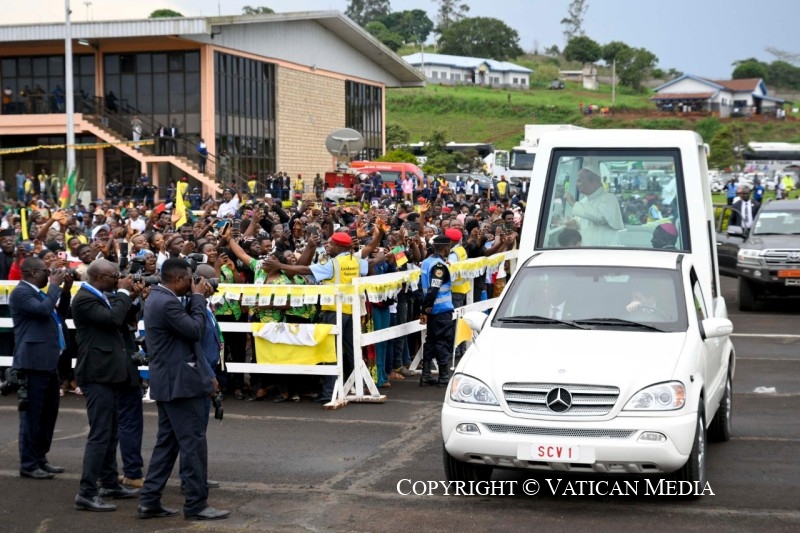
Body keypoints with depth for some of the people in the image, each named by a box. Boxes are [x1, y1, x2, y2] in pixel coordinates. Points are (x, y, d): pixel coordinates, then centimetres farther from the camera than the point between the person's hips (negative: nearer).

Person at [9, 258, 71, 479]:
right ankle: (28, 465, 1)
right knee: (32, 414, -5)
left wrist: (65, 291, 11)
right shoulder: (21, 292, -11)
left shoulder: (39, 292, 18)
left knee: (48, 413, 14)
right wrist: (55, 286, -13)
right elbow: (43, 310, -25)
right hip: (34, 362, -10)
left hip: (48, 361, 10)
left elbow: (59, 314, 24)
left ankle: (40, 458, 23)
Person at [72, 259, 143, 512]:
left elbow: (120, 318, 21)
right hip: (97, 373, -10)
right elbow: (113, 318, -25)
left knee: (111, 432, 17)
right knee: (100, 433, -12)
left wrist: (130, 297, 10)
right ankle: (86, 493, -11)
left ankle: (109, 483, 27)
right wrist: (123, 292, -12)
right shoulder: (84, 298, -16)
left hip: (108, 372, 11)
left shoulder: (102, 297, 14)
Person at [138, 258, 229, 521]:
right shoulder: (168, 302, -20)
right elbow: (195, 331, -19)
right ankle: (196, 504, 0)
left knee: (167, 441, 13)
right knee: (193, 443, -5)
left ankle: (149, 500, 14)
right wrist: (198, 297, -10)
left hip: (168, 382, 11)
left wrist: (193, 299, 7)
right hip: (180, 382, -11)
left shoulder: (157, 298, 13)